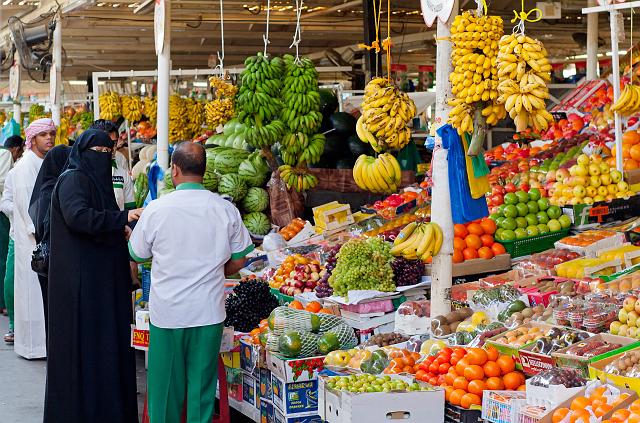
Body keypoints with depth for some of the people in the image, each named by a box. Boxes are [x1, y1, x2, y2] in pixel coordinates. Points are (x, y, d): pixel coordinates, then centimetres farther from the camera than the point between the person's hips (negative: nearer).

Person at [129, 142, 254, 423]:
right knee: (202, 384, 10)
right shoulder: (226, 210, -4)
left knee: (166, 383, 11)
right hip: (209, 312, 1)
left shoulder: (156, 210, -9)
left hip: (166, 311, -1)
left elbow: (137, 255, 4)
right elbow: (238, 262, 4)